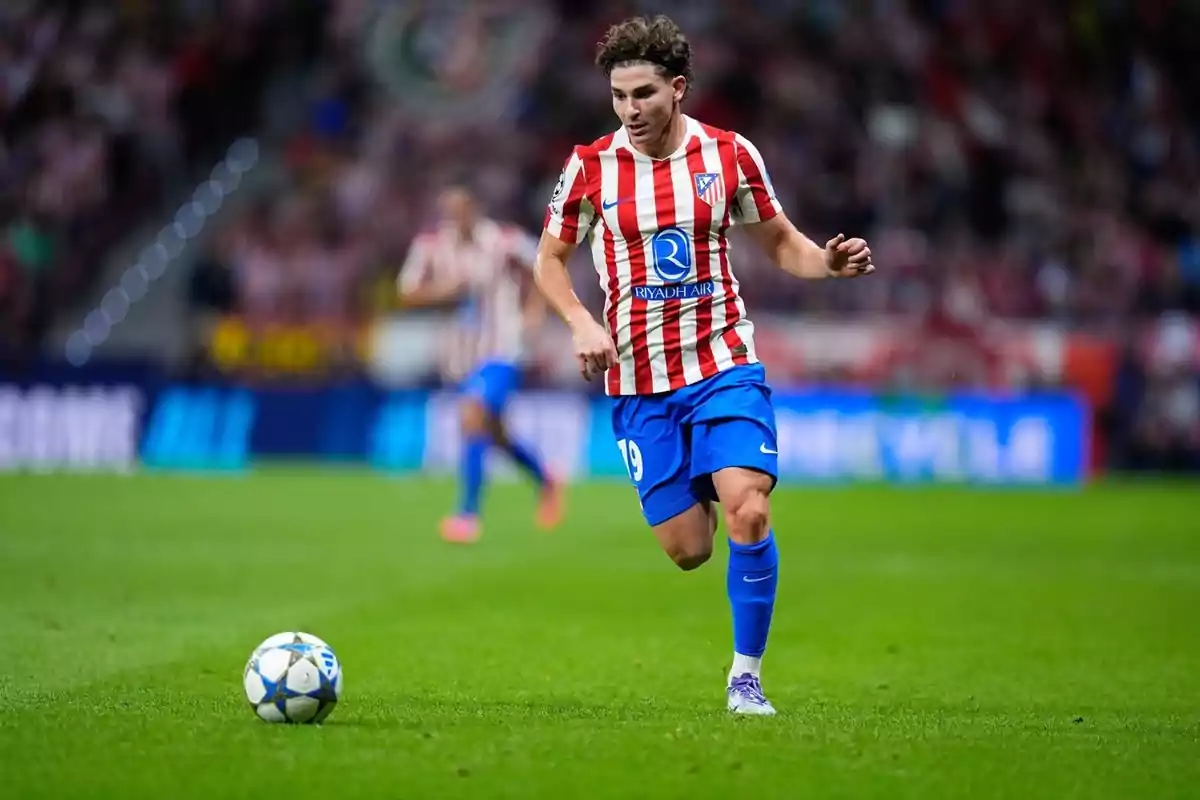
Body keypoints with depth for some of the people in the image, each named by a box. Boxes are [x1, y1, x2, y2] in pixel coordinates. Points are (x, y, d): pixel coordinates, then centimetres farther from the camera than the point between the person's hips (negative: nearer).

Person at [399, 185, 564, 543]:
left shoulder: (505, 241, -13)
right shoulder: (430, 246, -4)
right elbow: (407, 295, -3)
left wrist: (534, 307, -7)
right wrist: (442, 289, -21)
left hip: (500, 352, -6)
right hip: (464, 353, 6)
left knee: (472, 418, -24)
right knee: (494, 434, 19)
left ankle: (467, 515, -23)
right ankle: (546, 483, 46)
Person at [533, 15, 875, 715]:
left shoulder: (730, 155, -2)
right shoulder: (591, 167, -3)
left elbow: (781, 242, 10)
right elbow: (550, 259, 9)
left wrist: (829, 261, -12)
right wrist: (583, 323, -10)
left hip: (724, 366, 0)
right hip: (638, 381, 1)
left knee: (749, 512, -20)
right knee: (688, 549, -1)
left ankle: (747, 676, -4)